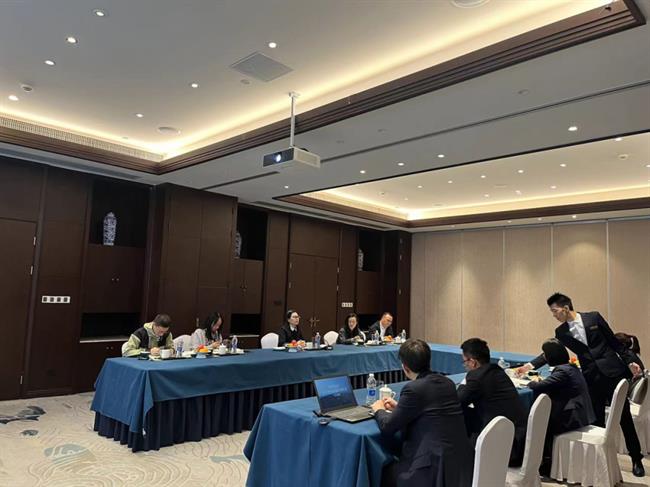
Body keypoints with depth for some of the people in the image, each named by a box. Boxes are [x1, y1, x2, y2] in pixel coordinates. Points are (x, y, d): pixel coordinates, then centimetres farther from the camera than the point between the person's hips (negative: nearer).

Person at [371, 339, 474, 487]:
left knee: (384, 472, 14)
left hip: (436, 467, -8)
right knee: (394, 465, 25)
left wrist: (379, 410, 12)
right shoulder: (447, 383, 5)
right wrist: (398, 407, 26)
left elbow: (387, 427, -8)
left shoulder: (414, 389, -17)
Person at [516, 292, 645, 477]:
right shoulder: (561, 332, 3)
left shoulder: (594, 317, -4)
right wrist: (530, 365, -1)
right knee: (597, 421, 6)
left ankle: (636, 459, 22)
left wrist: (629, 361, 0)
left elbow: (614, 341, 3)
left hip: (612, 371, -2)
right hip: (591, 377, 2)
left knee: (624, 417, 6)